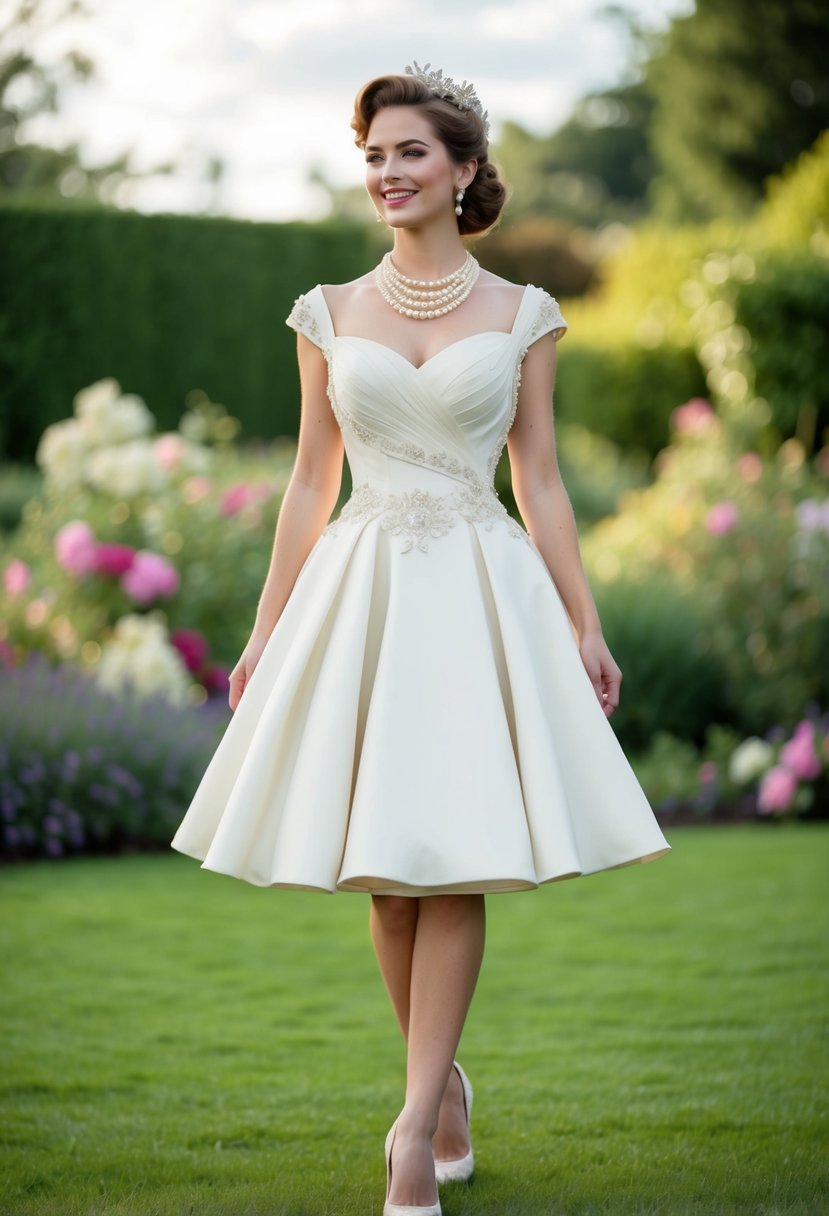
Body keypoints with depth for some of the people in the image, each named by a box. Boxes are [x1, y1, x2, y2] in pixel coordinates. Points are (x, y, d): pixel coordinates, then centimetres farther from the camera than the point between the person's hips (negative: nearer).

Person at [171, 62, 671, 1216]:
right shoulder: (331, 314, 8)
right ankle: (447, 1088, 22)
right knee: (385, 873, 4)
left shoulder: (521, 316, 5)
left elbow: (541, 483, 7)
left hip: (483, 592, -2)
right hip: (361, 591, 2)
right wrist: (264, 632, 8)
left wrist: (585, 626, 3)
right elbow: (310, 483, 11)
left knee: (454, 859, -9)